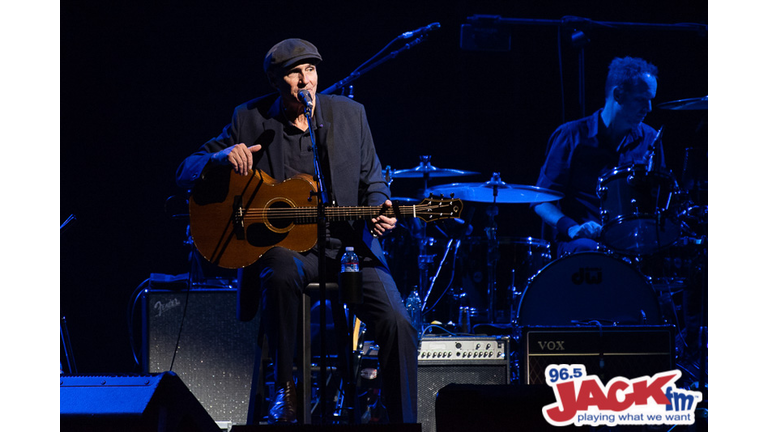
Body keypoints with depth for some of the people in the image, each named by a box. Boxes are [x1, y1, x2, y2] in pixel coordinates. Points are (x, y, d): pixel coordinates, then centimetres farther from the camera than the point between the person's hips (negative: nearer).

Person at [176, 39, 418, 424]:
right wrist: (224, 156, -20)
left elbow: (371, 180, 15)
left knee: (397, 325, -21)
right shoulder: (252, 119, 2)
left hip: (348, 242, 2)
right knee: (281, 273, -39)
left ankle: (404, 420, -6)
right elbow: (186, 172, 2)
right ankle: (285, 387, -19)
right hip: (283, 244, -2)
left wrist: (378, 211, -9)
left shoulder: (349, 114, 7)